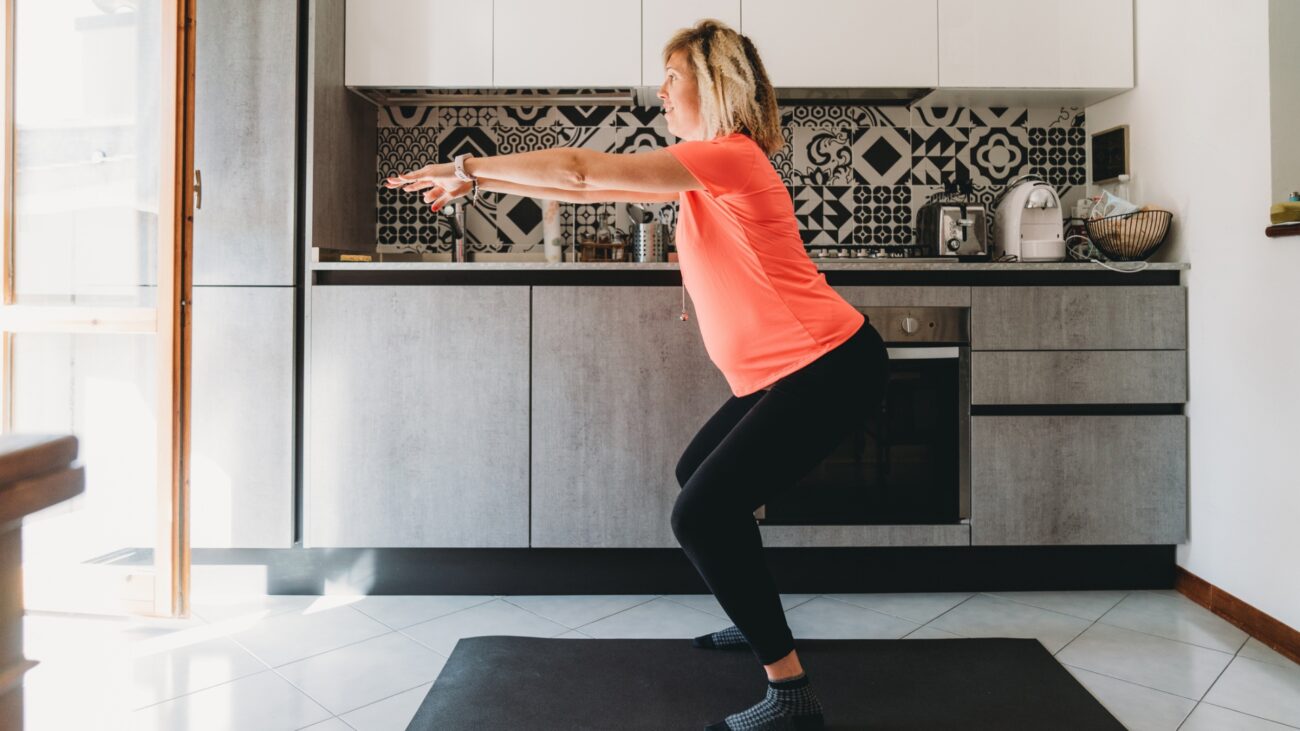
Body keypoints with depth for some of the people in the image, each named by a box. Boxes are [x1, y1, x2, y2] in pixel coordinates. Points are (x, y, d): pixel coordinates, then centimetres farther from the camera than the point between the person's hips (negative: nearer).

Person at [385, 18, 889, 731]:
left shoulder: (727, 155, -16)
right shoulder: (705, 169, 14)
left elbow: (581, 170, -17)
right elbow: (594, 188, 15)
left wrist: (469, 169, -6)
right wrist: (480, 181, 15)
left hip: (828, 367, -10)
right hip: (789, 369, 10)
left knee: (700, 515, -14)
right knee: (699, 475, 22)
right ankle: (760, 620, 36)